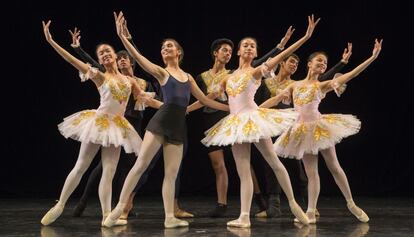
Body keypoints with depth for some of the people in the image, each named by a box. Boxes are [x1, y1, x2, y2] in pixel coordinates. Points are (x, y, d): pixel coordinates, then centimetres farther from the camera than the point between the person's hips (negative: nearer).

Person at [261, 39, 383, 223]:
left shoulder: (323, 85, 2)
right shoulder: (295, 85, 11)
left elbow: (349, 75, -6)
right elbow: (275, 100, 12)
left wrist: (373, 57, -14)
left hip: (319, 127, -2)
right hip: (302, 130, 2)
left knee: (334, 167, 4)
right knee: (311, 172, 2)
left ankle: (352, 205, 18)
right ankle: (311, 213, 3)